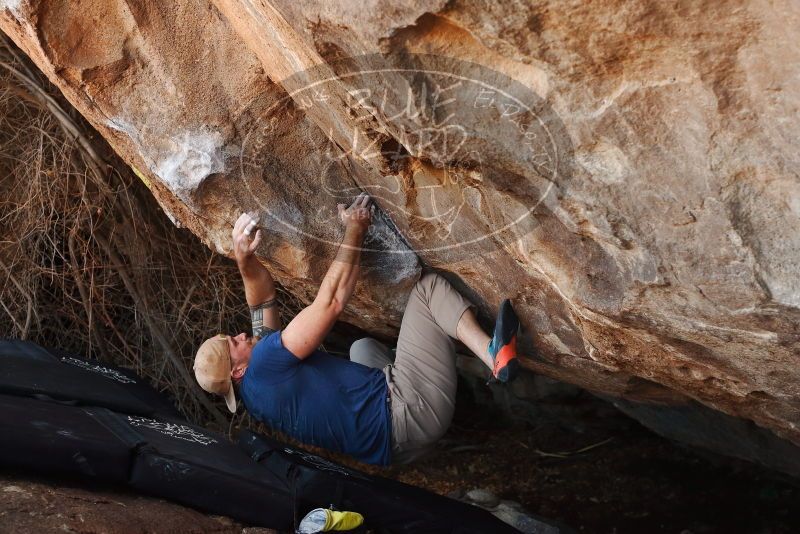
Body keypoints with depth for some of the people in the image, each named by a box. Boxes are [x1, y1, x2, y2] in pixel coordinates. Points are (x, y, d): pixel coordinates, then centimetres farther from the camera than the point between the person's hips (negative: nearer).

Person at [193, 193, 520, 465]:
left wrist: (244, 260, -8)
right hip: (409, 408, -9)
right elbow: (331, 301, -17)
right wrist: (355, 230, -8)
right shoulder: (265, 362, -19)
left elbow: (263, 298, 12)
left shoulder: (254, 397, 10)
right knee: (428, 287, -3)